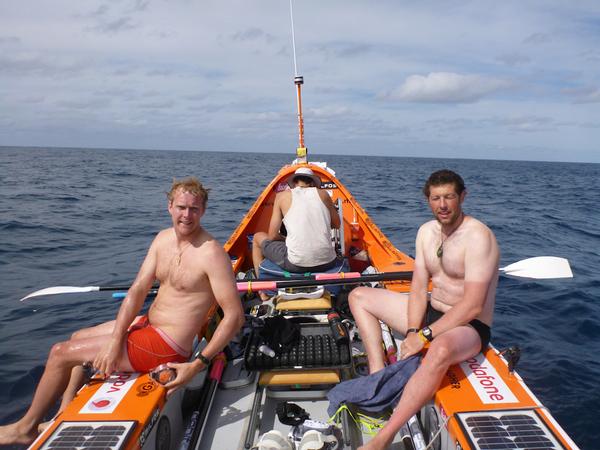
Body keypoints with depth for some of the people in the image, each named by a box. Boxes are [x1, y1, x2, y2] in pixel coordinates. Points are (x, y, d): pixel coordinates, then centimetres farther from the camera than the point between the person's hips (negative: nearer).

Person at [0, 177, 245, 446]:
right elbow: (137, 290, -4)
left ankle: (26, 428, 28)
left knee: (60, 353, 2)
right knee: (77, 338, 25)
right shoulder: (163, 238, 1)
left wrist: (198, 365, -27)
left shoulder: (211, 254, -24)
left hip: (164, 347, -8)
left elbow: (235, 316, -26)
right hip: (148, 323, 8)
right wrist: (114, 341, -13)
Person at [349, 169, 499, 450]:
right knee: (359, 296, 3)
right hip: (430, 312, 8)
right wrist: (411, 331, -15)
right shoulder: (426, 231, 2)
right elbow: (418, 289, 0)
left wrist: (424, 336, -24)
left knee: (440, 350, -44)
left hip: (469, 327, -8)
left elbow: (473, 306, -25)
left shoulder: (478, 236, -20)